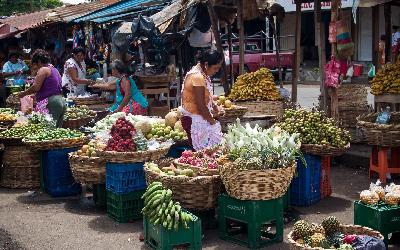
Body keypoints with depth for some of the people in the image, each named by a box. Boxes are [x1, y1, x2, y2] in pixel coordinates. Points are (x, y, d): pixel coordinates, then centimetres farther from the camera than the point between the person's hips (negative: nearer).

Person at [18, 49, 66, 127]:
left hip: (51, 103, -9)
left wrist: (23, 94, 0)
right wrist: (35, 95, 28)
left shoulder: (43, 70, -5)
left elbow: (36, 87, -13)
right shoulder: (54, 69, 22)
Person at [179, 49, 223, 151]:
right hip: (195, 121, -10)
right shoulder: (197, 77, -21)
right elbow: (201, 106, -21)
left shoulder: (202, 74, 10)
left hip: (202, 118, 10)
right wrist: (213, 122, -10)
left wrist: (214, 106, 10)